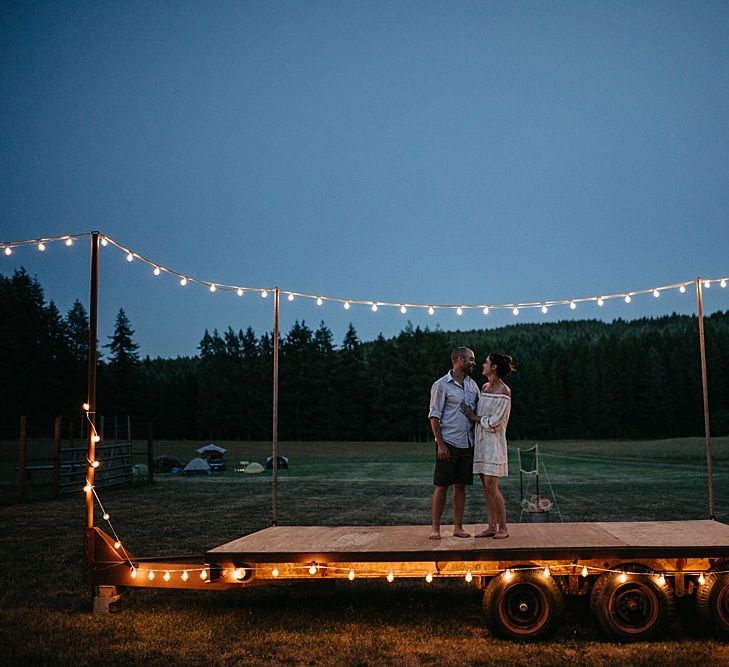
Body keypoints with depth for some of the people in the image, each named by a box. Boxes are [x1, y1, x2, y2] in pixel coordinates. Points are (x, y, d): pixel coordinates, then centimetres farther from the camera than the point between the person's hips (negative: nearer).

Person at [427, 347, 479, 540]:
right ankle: (435, 528, 6)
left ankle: (458, 527, 15)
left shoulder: (472, 385, 12)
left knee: (460, 486, 9)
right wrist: (440, 444, -13)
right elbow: (434, 416, -8)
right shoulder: (441, 385, -6)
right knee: (441, 486, -1)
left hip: (467, 444, 5)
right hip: (448, 443, -5)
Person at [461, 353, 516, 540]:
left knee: (491, 487, -8)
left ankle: (503, 528, 3)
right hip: (480, 440, 8)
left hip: (493, 442, -8)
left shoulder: (503, 393, -14)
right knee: (486, 487, 8)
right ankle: (492, 526, 13)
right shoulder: (485, 387, 11)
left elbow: (494, 423, -16)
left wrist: (474, 417, -6)